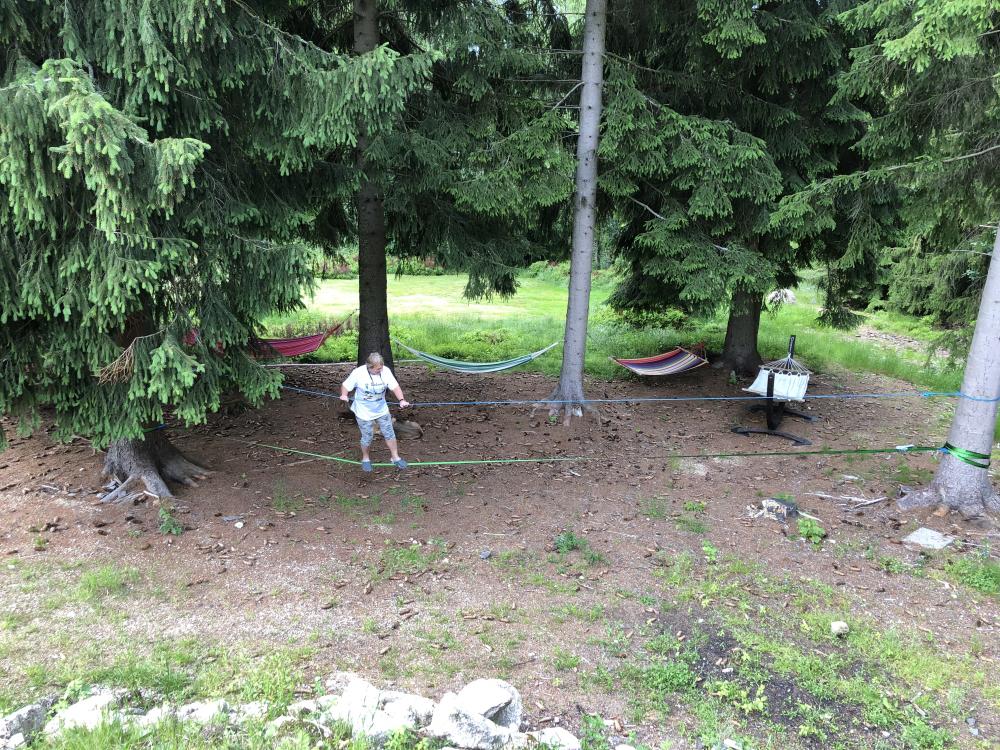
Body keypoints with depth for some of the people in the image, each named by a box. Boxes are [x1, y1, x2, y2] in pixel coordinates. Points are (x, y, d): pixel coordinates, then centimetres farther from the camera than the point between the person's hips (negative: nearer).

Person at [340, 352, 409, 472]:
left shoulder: (386, 371, -14)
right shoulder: (358, 373, -21)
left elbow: (395, 386, -13)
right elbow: (345, 385, -10)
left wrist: (401, 400, -27)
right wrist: (344, 395, -29)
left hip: (382, 410, 3)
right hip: (364, 412, -3)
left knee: (389, 434, 9)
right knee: (367, 437, 6)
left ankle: (395, 457, 28)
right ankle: (365, 458, 34)